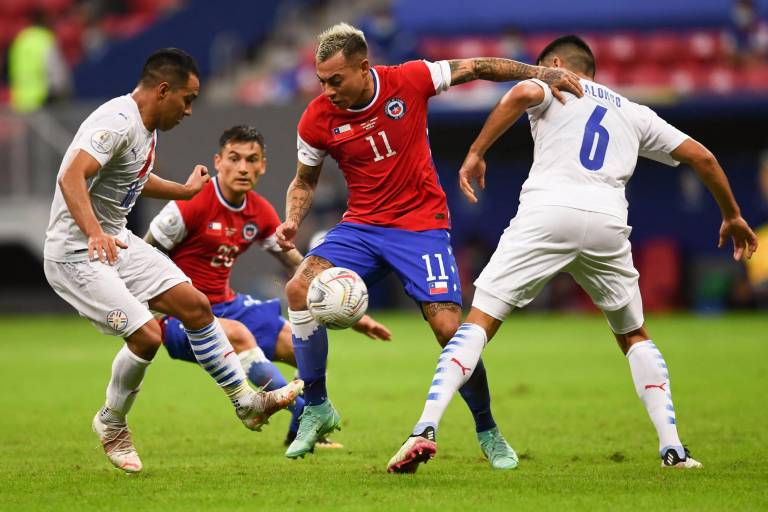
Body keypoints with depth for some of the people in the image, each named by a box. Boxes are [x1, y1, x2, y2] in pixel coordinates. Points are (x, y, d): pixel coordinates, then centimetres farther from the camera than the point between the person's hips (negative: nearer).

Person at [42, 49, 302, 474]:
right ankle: (111, 424, 5)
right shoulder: (119, 122, -22)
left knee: (194, 305, 5)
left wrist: (185, 191, 42)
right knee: (146, 334, -18)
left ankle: (248, 403, 16)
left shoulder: (145, 127, 9)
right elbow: (71, 177, -36)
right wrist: (94, 233, -49)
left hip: (117, 243, 10)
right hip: (76, 255, -10)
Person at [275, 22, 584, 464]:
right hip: (362, 225, 2)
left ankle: (488, 431, 10)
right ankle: (317, 409, -6)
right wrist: (293, 221, -10)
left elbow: (477, 68, -1)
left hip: (422, 224, -2)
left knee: (449, 328, -14)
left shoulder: (410, 80, -13)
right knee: (300, 288, -21)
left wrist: (541, 74, -9)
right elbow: (305, 181, 10)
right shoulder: (318, 119, -7)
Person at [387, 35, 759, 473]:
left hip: (546, 212, -3)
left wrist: (476, 153, -2)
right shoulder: (634, 114, 30)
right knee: (635, 336, 23)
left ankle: (426, 429, -16)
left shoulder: (554, 86, 20)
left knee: (479, 322, 0)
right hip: (608, 222, 3)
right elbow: (702, 157, 28)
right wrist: (732, 216, 40)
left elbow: (522, 93, -5)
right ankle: (673, 448, 11)